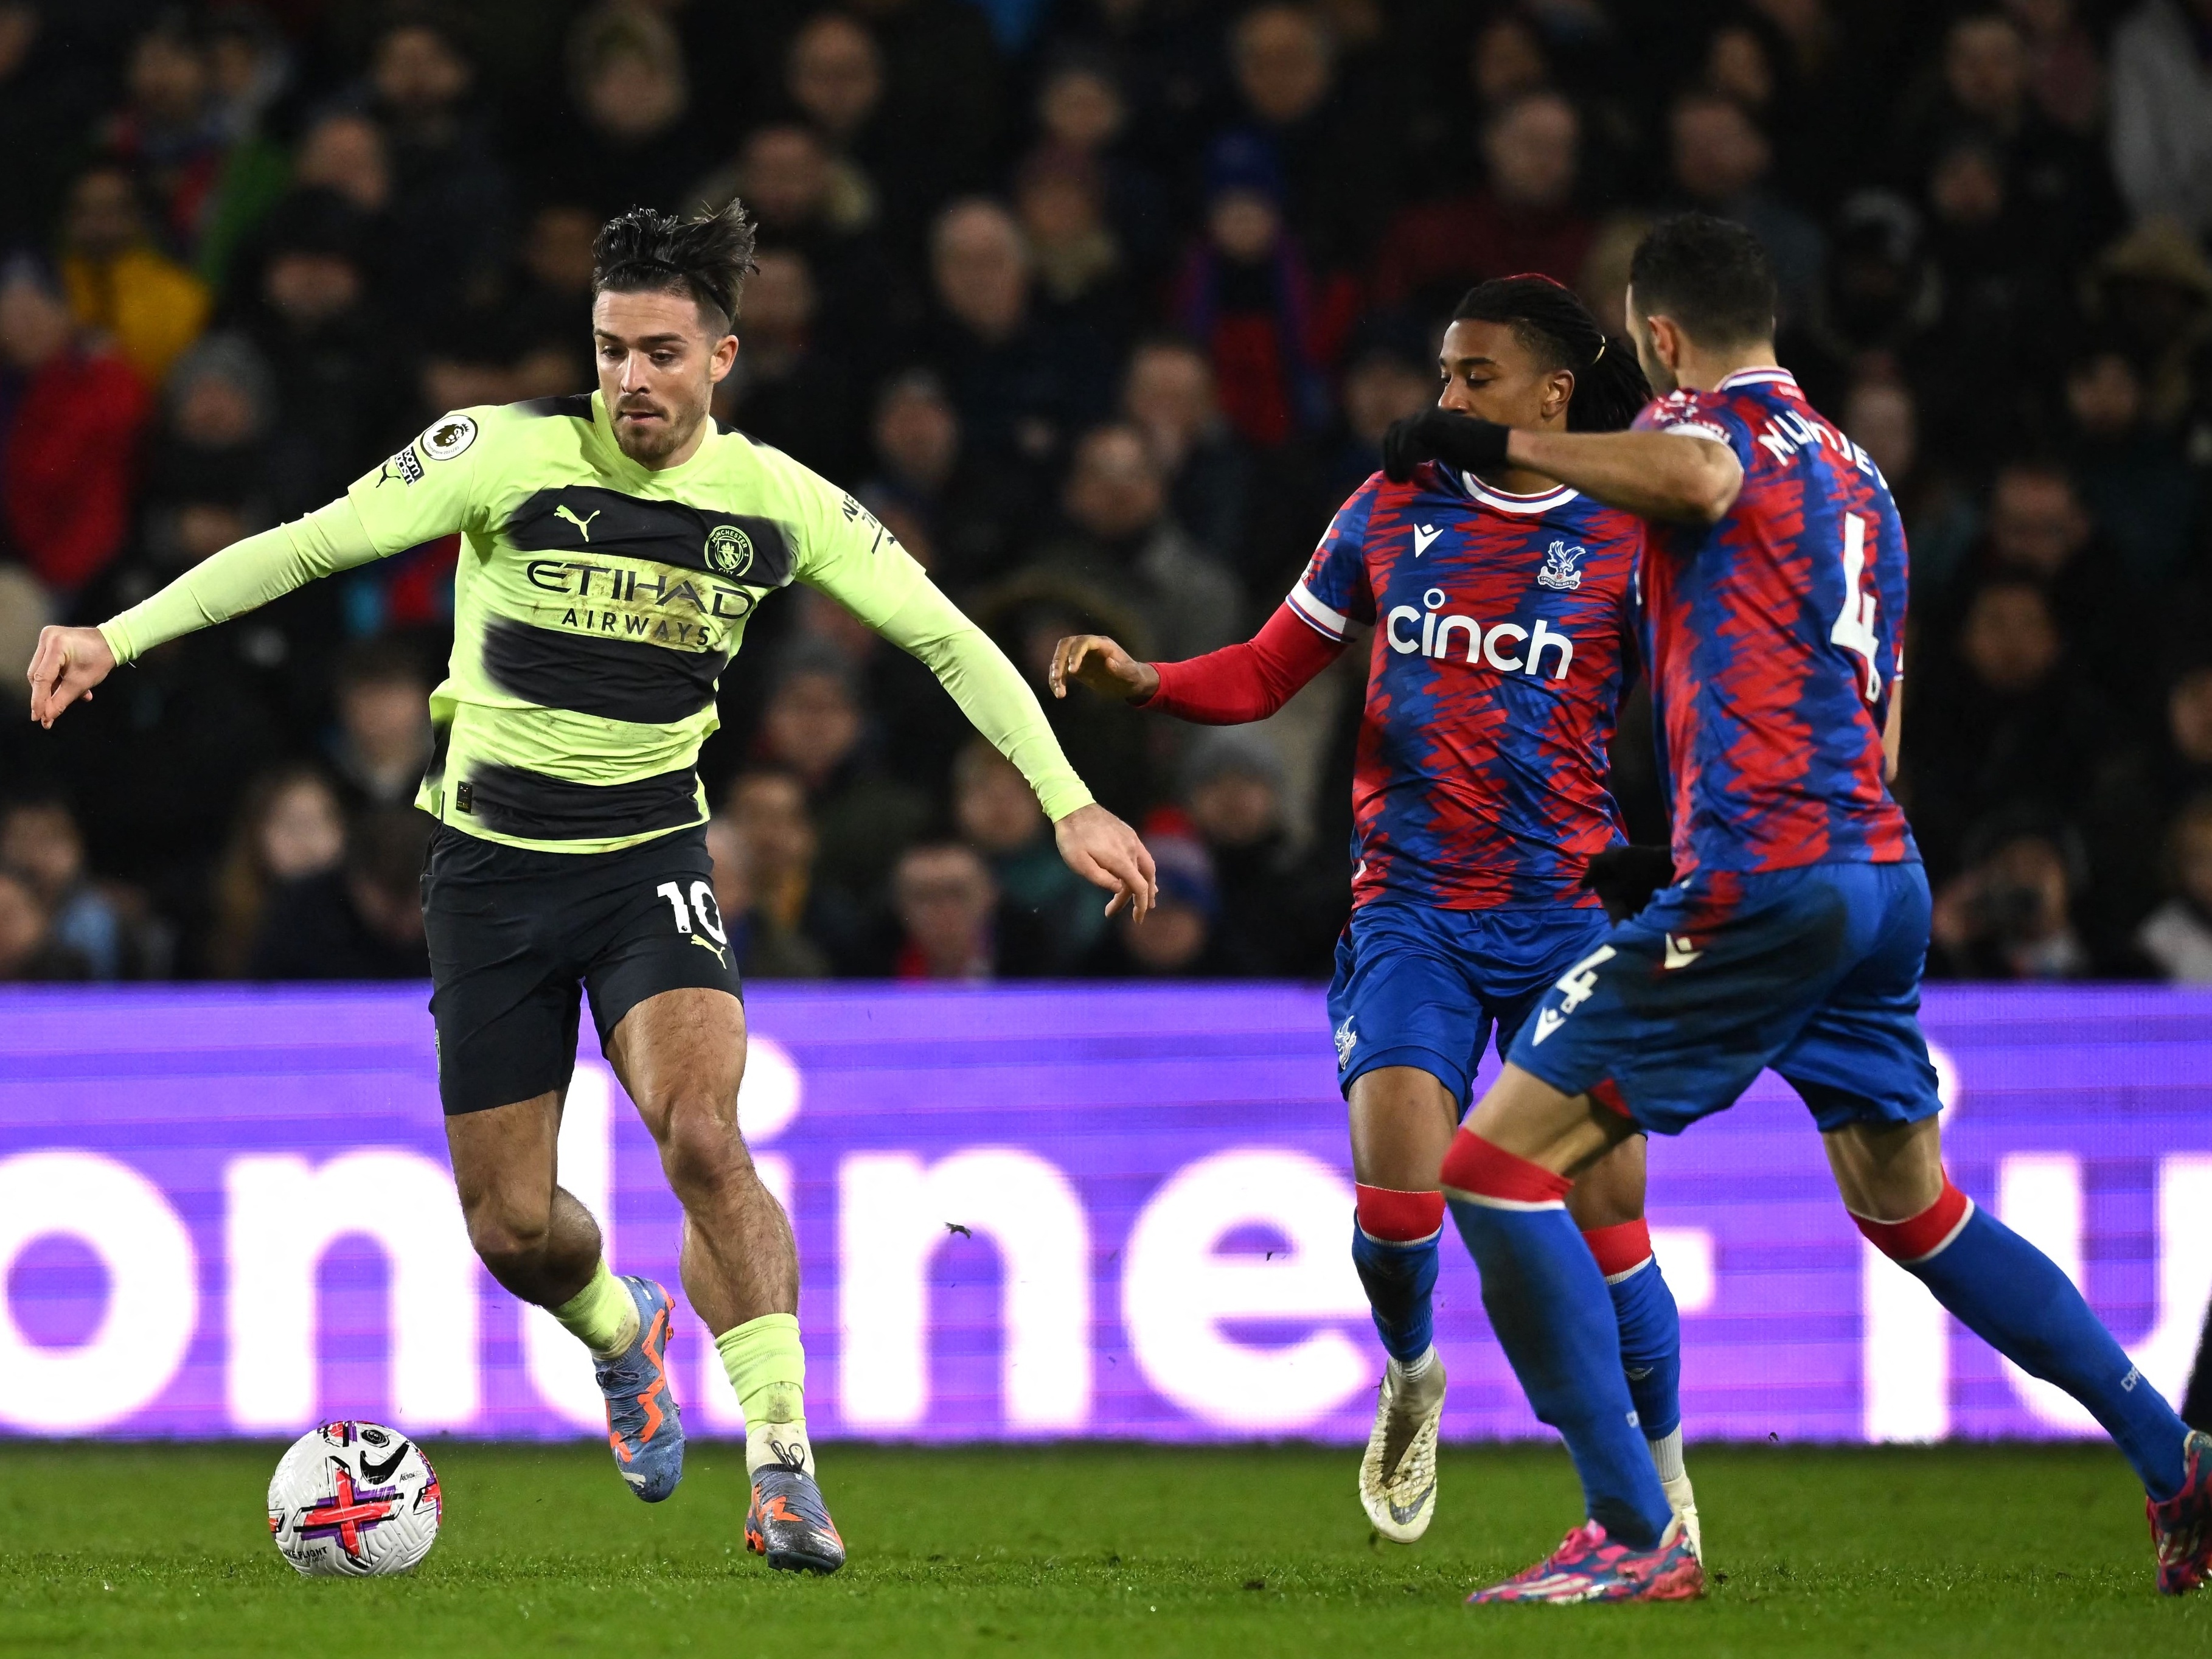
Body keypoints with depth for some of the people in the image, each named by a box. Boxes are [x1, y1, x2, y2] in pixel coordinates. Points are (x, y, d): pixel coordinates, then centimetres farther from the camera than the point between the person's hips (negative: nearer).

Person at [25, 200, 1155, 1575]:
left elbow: (946, 638, 3)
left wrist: (1069, 801, -2)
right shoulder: (510, 454, -12)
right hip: (493, 857, 0)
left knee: (702, 1138, -26)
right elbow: (309, 545, -12)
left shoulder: (777, 502, -5)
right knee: (512, 1229, 4)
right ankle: (622, 1332, 41)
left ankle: (785, 1466, -21)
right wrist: (120, 635, -21)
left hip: (652, 856, 0)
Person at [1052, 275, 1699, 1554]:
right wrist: (1139, 681, -3)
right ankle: (1411, 1377, 14)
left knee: (1605, 1222, -6)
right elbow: (1268, 674, 14)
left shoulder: (1623, 535, 0)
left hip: (1564, 916, -1)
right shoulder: (1395, 510, 9)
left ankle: (1660, 1467, 17)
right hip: (1409, 909, 2)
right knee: (1395, 1187, -18)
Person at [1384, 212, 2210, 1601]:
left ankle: (1636, 1535, -10)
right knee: (1916, 1212, 24)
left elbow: (1696, 477, -30)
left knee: (1501, 1164, -5)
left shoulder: (1715, 423, -3)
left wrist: (1500, 446, -21)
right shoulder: (1856, 472, 23)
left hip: (1758, 878, -9)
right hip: (1885, 874, 9)